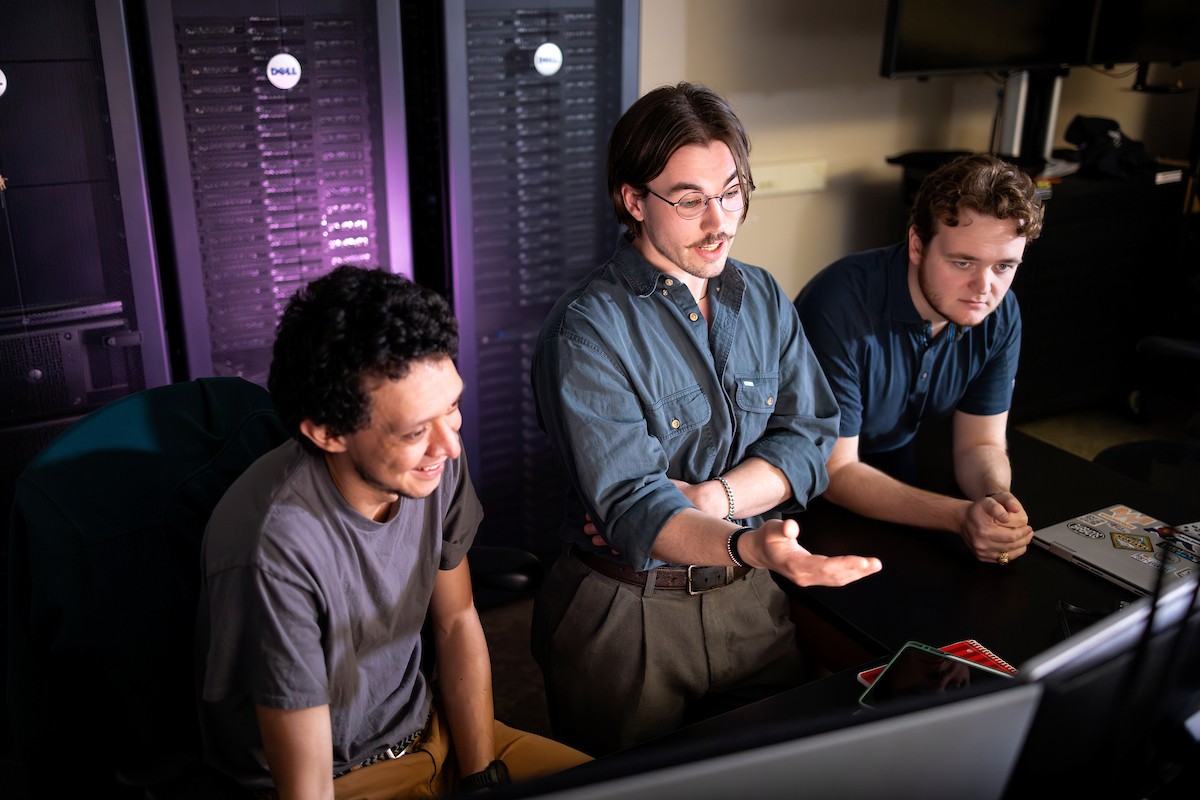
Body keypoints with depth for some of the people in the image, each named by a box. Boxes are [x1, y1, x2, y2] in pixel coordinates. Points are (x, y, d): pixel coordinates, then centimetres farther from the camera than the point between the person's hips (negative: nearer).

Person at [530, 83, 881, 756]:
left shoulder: (764, 298, 4)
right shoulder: (588, 330, -18)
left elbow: (811, 438, -1)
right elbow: (629, 504, -26)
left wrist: (710, 497, -18)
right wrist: (747, 546, -45)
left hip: (749, 600, 5)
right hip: (627, 612, -5)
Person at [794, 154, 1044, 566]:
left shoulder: (1000, 315, -12)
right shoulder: (841, 306, -32)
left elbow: (980, 444, -4)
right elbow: (835, 472, -29)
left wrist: (997, 498, -29)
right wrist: (961, 516, -40)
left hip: (895, 470, 5)